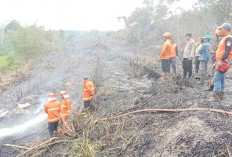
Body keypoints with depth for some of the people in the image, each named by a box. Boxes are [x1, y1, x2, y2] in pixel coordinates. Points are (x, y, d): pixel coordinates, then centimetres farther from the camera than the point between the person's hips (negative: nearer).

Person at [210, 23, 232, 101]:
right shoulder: (225, 38, 20)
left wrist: (221, 60, -27)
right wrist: (218, 61, 23)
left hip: (223, 62, -11)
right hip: (221, 61, 11)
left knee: (217, 78, -15)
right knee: (221, 78, 12)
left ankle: (216, 96, -15)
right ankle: (220, 95, 18)